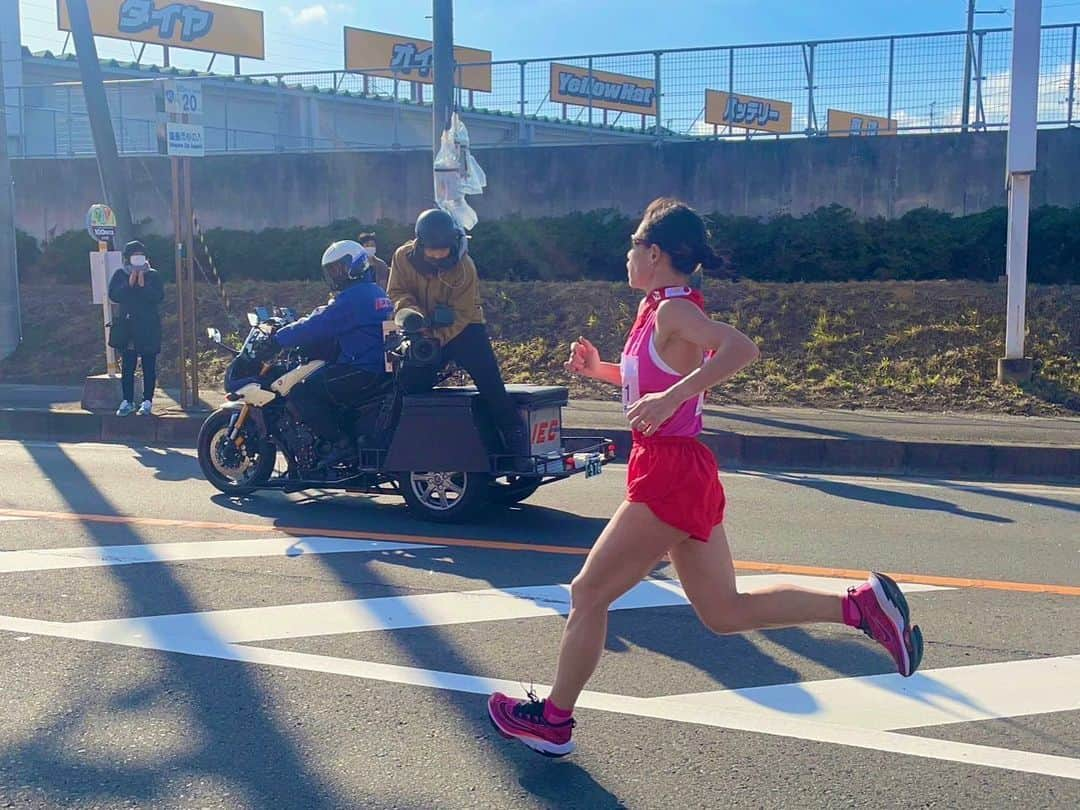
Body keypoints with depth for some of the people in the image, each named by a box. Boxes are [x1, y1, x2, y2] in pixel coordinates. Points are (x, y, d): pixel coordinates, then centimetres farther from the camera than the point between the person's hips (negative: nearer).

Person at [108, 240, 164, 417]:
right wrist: (129, 283, -14)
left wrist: (143, 285, -17)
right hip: (127, 328, 2)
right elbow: (113, 296, -6)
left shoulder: (153, 275, 2)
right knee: (127, 366, 4)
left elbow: (159, 297, -9)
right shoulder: (120, 275, 6)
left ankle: (147, 402, 8)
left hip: (148, 328, -1)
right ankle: (127, 402, 11)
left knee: (149, 367, 2)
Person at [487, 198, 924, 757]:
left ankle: (553, 720, 16)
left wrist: (671, 397, -37)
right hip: (680, 477, 10)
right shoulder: (655, 309, 14)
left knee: (588, 592, 2)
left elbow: (741, 348, -32)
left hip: (670, 477, -10)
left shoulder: (673, 309, -14)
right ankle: (860, 606, 11)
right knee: (726, 613, 13)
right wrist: (599, 369, 17)